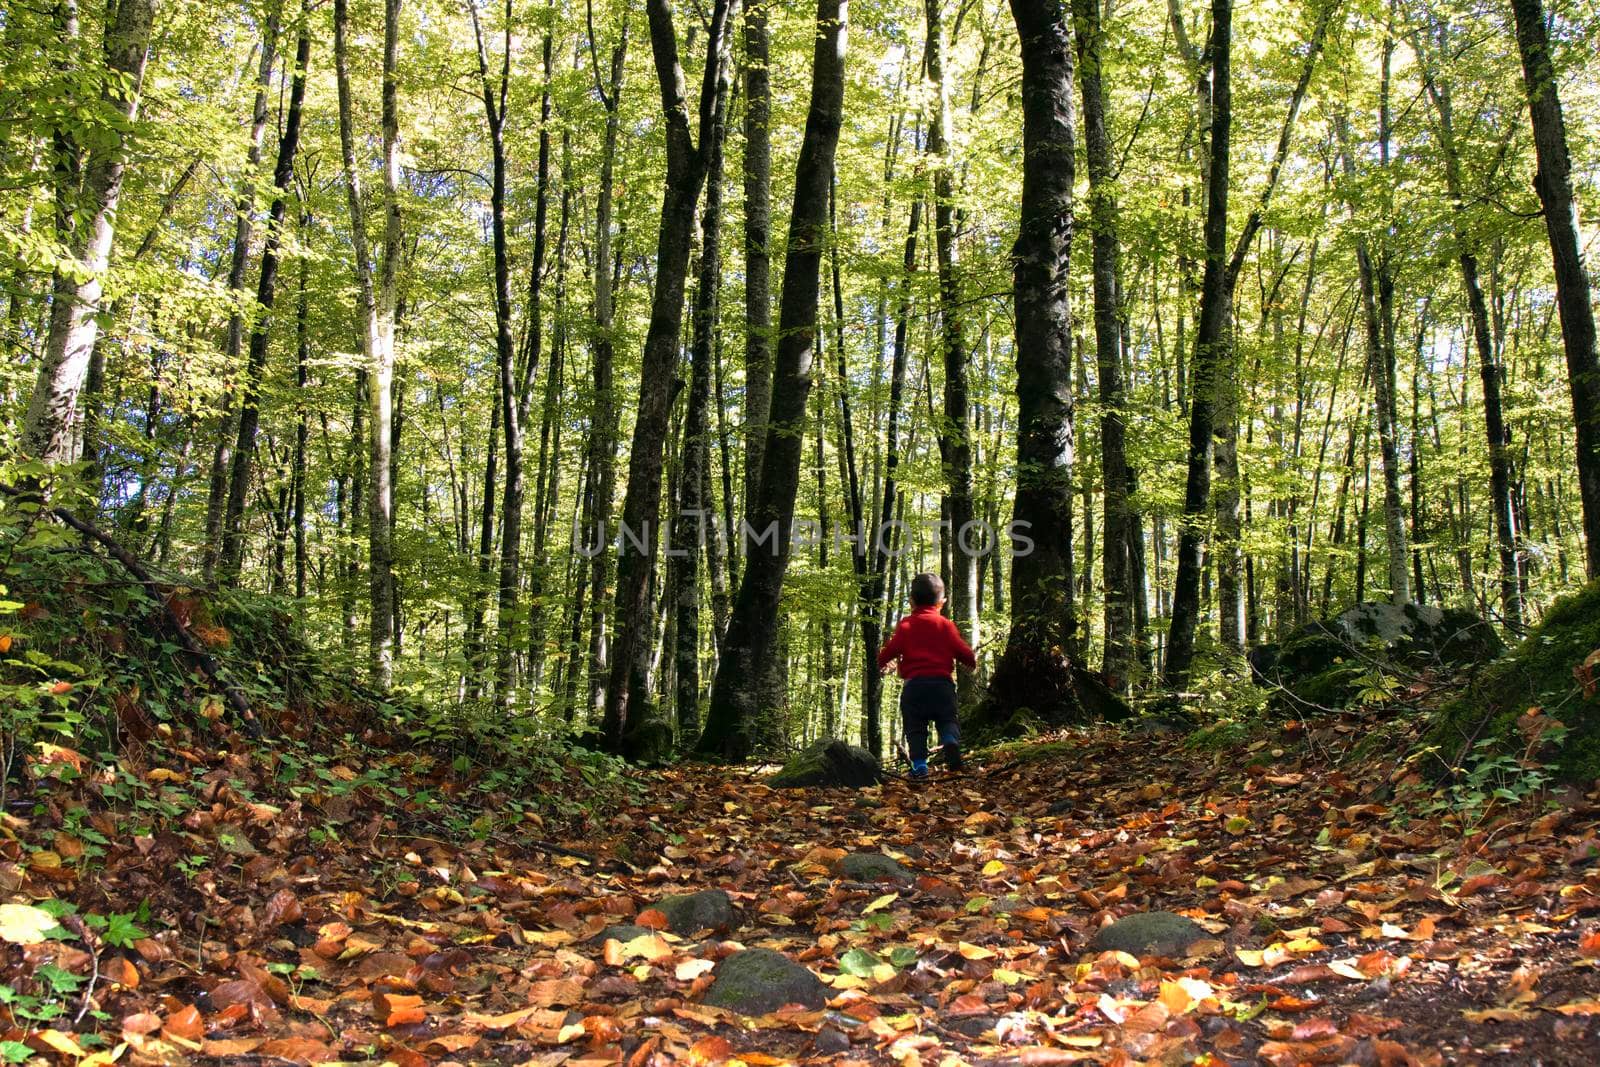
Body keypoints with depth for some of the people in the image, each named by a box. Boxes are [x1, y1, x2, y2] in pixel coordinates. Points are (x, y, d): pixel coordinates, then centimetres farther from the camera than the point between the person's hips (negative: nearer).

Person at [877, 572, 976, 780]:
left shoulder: (906, 625, 4)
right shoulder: (945, 625, 7)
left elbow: (892, 649, 0)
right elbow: (961, 650, 6)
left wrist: (882, 662, 22)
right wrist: (972, 662, 28)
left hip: (913, 683, -1)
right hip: (942, 682, 1)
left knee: (915, 727, 6)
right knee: (947, 719, 8)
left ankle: (919, 764, -8)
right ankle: (951, 741, -24)